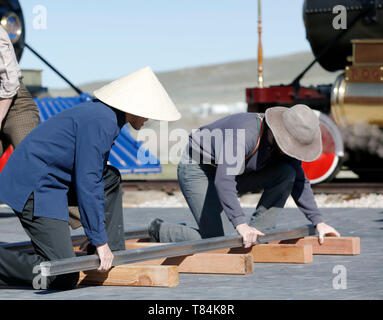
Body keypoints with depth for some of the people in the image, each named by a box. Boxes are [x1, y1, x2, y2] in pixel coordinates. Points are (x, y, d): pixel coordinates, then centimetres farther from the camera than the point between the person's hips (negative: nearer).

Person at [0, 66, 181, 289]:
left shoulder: (107, 117, 14)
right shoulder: (100, 121, -17)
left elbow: (94, 178, 24)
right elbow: (86, 184, -20)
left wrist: (106, 242, 25)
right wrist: (99, 240, -15)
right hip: (32, 190, -11)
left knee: (110, 179, 20)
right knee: (64, 278, -15)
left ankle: (114, 256, 18)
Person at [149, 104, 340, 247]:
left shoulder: (286, 142, -10)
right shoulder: (243, 134, -36)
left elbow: (299, 182, 2)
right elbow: (224, 181, -43)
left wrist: (318, 221, -5)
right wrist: (240, 223, -52)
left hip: (233, 172, 7)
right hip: (198, 170, -7)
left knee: (286, 173, -14)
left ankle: (258, 232, -10)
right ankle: (160, 231, 4)